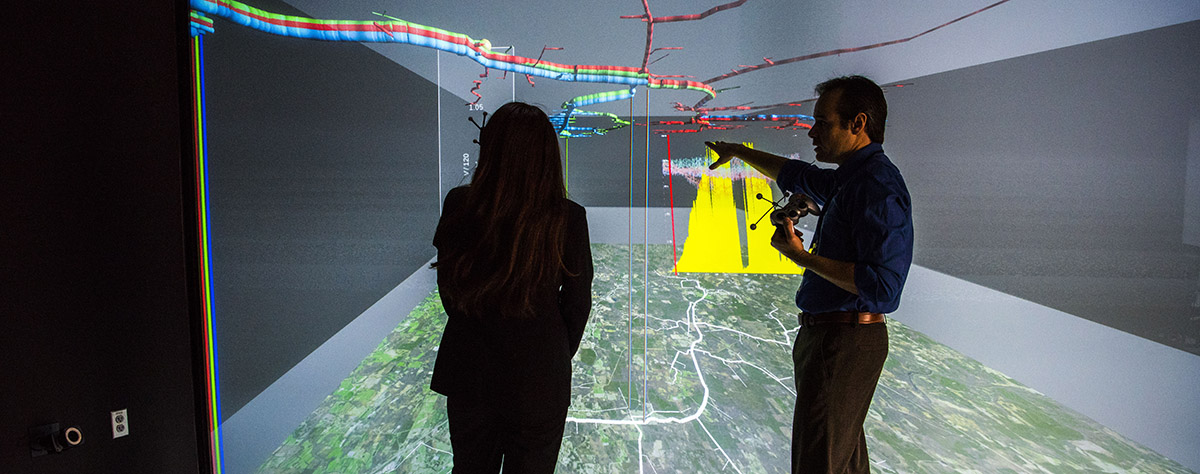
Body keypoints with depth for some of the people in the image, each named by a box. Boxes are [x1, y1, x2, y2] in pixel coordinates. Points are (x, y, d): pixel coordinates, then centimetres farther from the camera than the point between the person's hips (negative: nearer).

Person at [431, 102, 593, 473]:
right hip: (538, 381, -2)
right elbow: (577, 301, -8)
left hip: (468, 371, 2)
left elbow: (447, 284, -1)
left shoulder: (459, 204, -13)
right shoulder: (567, 219, -19)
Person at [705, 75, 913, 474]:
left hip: (845, 340, -10)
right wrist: (737, 152, 43)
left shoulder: (878, 186, -18)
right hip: (828, 336, 10)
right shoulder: (850, 178, 13)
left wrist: (802, 257, -19)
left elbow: (881, 285, -27)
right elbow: (796, 176, 33)